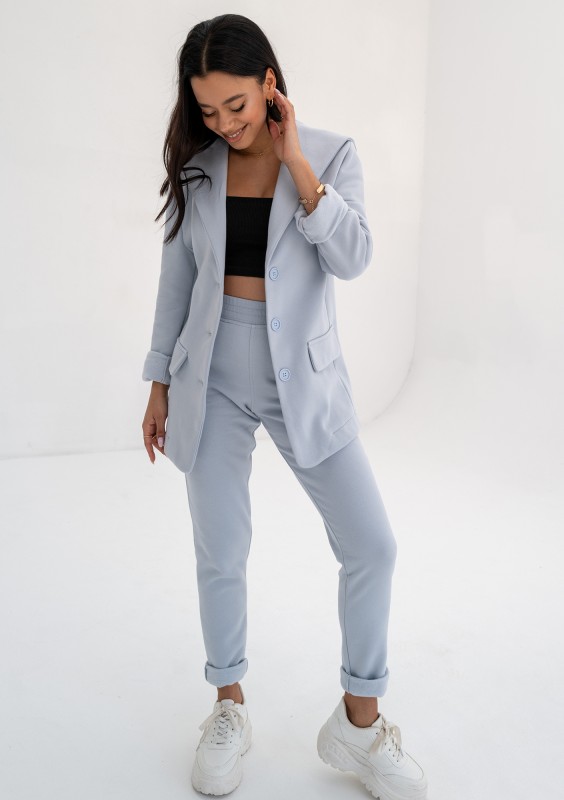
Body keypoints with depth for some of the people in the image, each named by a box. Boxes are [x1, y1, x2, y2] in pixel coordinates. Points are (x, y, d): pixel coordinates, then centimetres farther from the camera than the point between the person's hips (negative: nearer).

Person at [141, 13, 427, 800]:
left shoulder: (332, 154, -1)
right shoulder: (195, 166, 3)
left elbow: (353, 257, -15)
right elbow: (176, 280, 8)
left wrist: (294, 161, -16)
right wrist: (161, 383, 9)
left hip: (304, 376, -1)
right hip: (215, 379, 1)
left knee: (373, 545, -3)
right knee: (221, 554, 6)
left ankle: (358, 722, 19)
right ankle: (229, 707, 30)